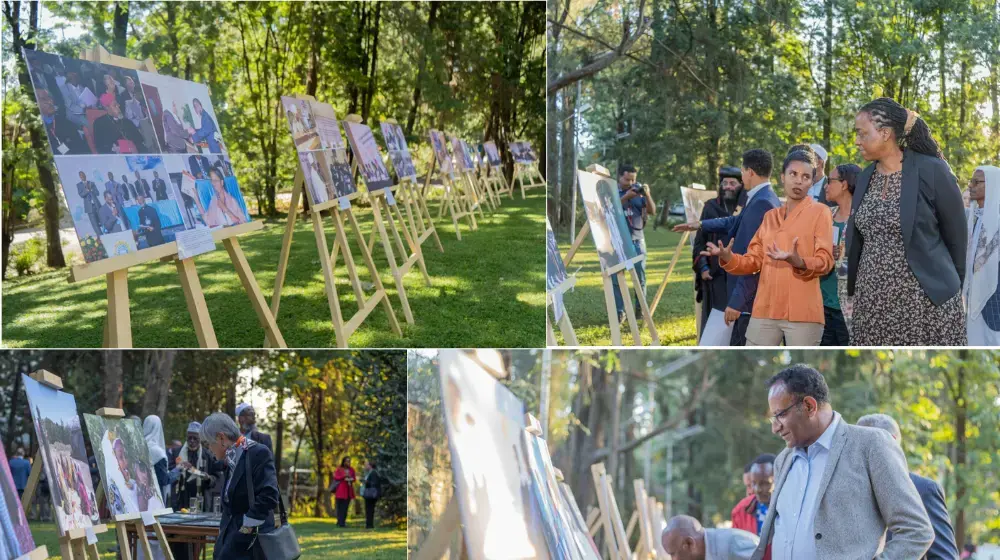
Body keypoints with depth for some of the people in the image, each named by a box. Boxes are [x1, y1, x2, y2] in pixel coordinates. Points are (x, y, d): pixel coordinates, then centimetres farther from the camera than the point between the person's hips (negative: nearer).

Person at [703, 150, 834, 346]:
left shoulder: (820, 212, 1)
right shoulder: (770, 216, 18)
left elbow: (825, 261, -8)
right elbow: (754, 261, 16)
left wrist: (798, 262, -28)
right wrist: (728, 258, -5)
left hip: (803, 312, -5)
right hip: (765, 309, 5)